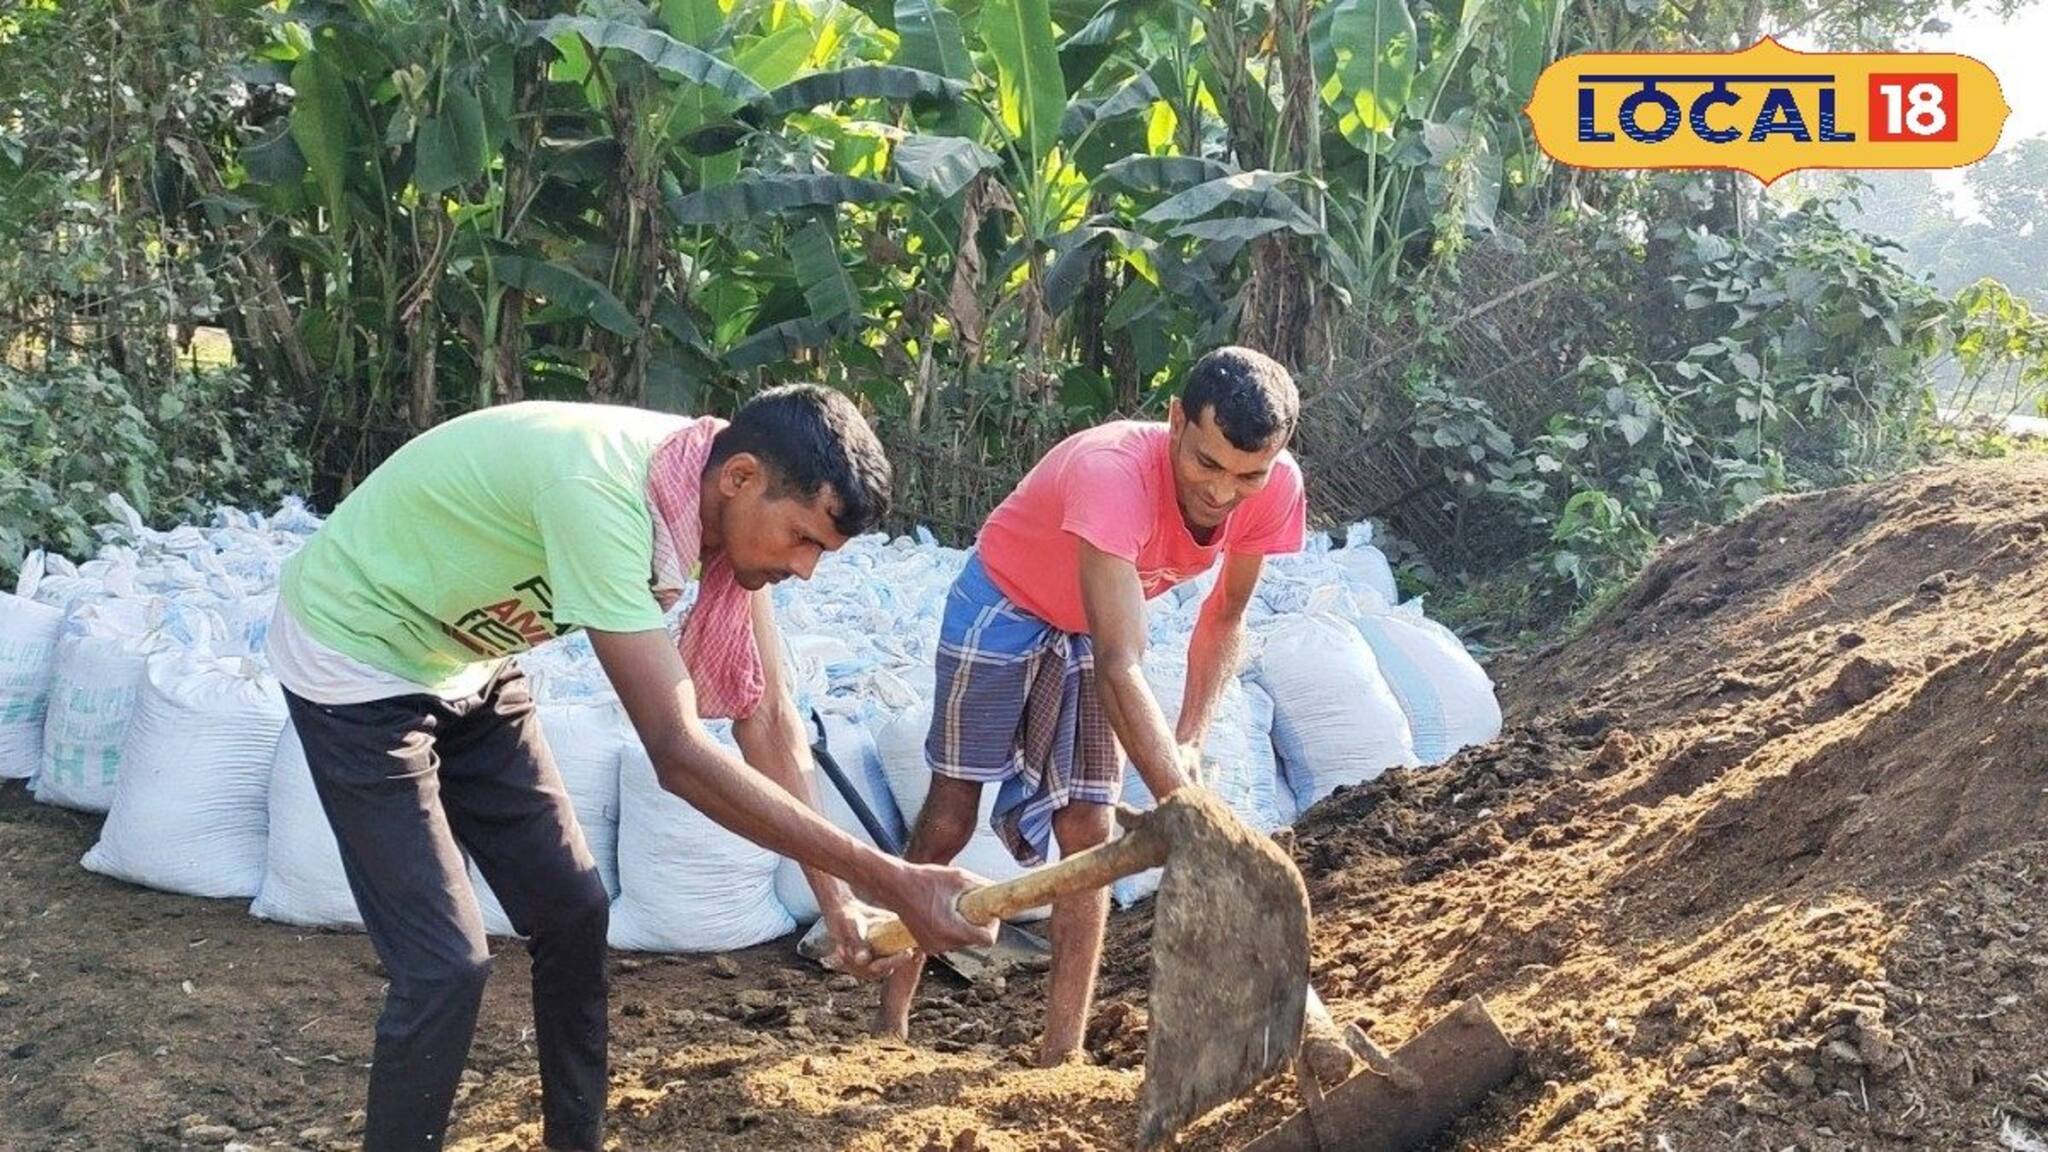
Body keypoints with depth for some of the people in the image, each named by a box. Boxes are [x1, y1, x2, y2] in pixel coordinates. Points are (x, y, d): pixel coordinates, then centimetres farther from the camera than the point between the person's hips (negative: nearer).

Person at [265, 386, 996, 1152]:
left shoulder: (727, 500, -12)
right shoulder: (602, 492, -38)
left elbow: (766, 716, -5)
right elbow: (678, 754, -40)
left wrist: (835, 896, -10)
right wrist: (887, 881, -39)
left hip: (462, 665, 8)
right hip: (355, 658, -8)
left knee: (572, 914, 8)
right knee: (447, 962, -12)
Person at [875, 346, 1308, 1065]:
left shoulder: (1276, 488, -25)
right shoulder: (1110, 473, -43)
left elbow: (1224, 619, -7)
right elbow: (1121, 669, -49)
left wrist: (1190, 742, -19)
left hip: (1099, 622, 5)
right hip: (1003, 605, -5)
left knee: (1089, 832, 0)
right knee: (949, 821, -1)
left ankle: (1061, 1052, 7)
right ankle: (890, 1020, 14)